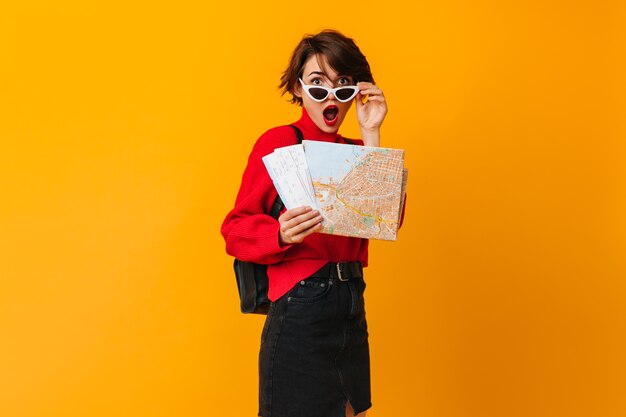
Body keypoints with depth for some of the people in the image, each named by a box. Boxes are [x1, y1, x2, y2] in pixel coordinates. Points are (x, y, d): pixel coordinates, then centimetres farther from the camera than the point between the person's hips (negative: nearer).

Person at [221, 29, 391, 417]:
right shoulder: (279, 142, -5)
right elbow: (236, 228, -9)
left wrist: (371, 136, -8)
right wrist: (282, 234, -29)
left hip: (353, 309, 6)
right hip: (301, 309, -6)